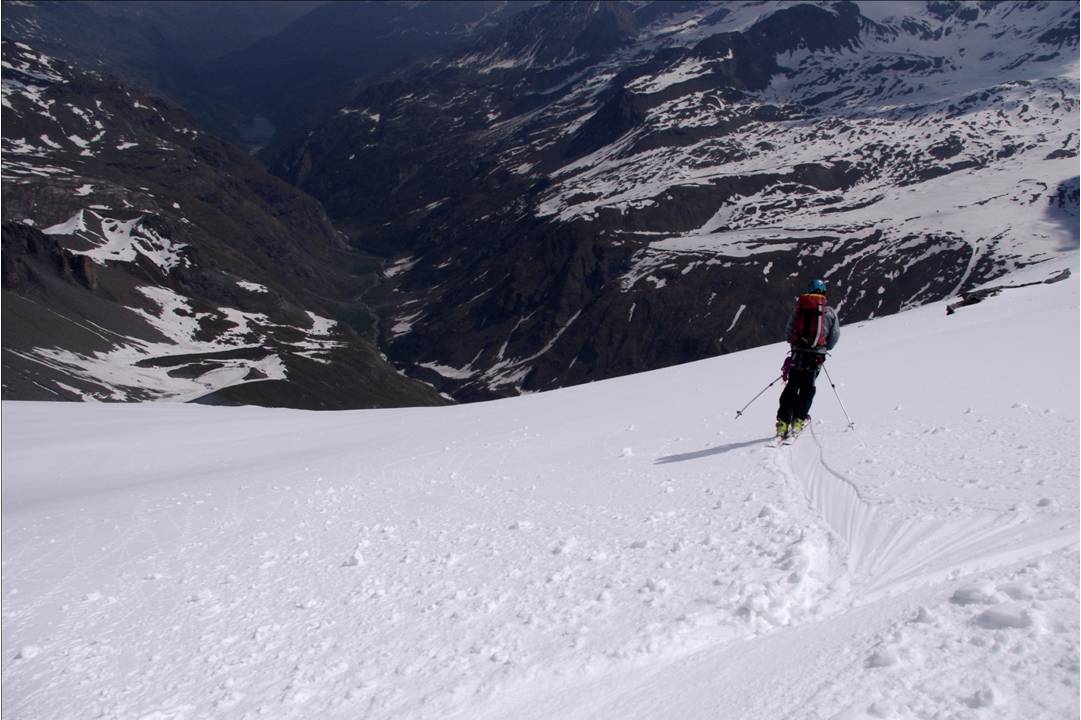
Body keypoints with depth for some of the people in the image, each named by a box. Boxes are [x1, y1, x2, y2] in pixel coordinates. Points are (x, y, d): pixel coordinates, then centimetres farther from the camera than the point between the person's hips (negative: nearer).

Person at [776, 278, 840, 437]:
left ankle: (783, 422, 2)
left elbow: (788, 332, 5)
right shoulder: (830, 312, 4)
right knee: (807, 388, 8)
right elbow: (835, 335, 4)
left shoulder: (799, 308, 7)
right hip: (817, 355, -1)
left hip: (797, 354, 1)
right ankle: (798, 420, -1)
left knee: (791, 387, 8)